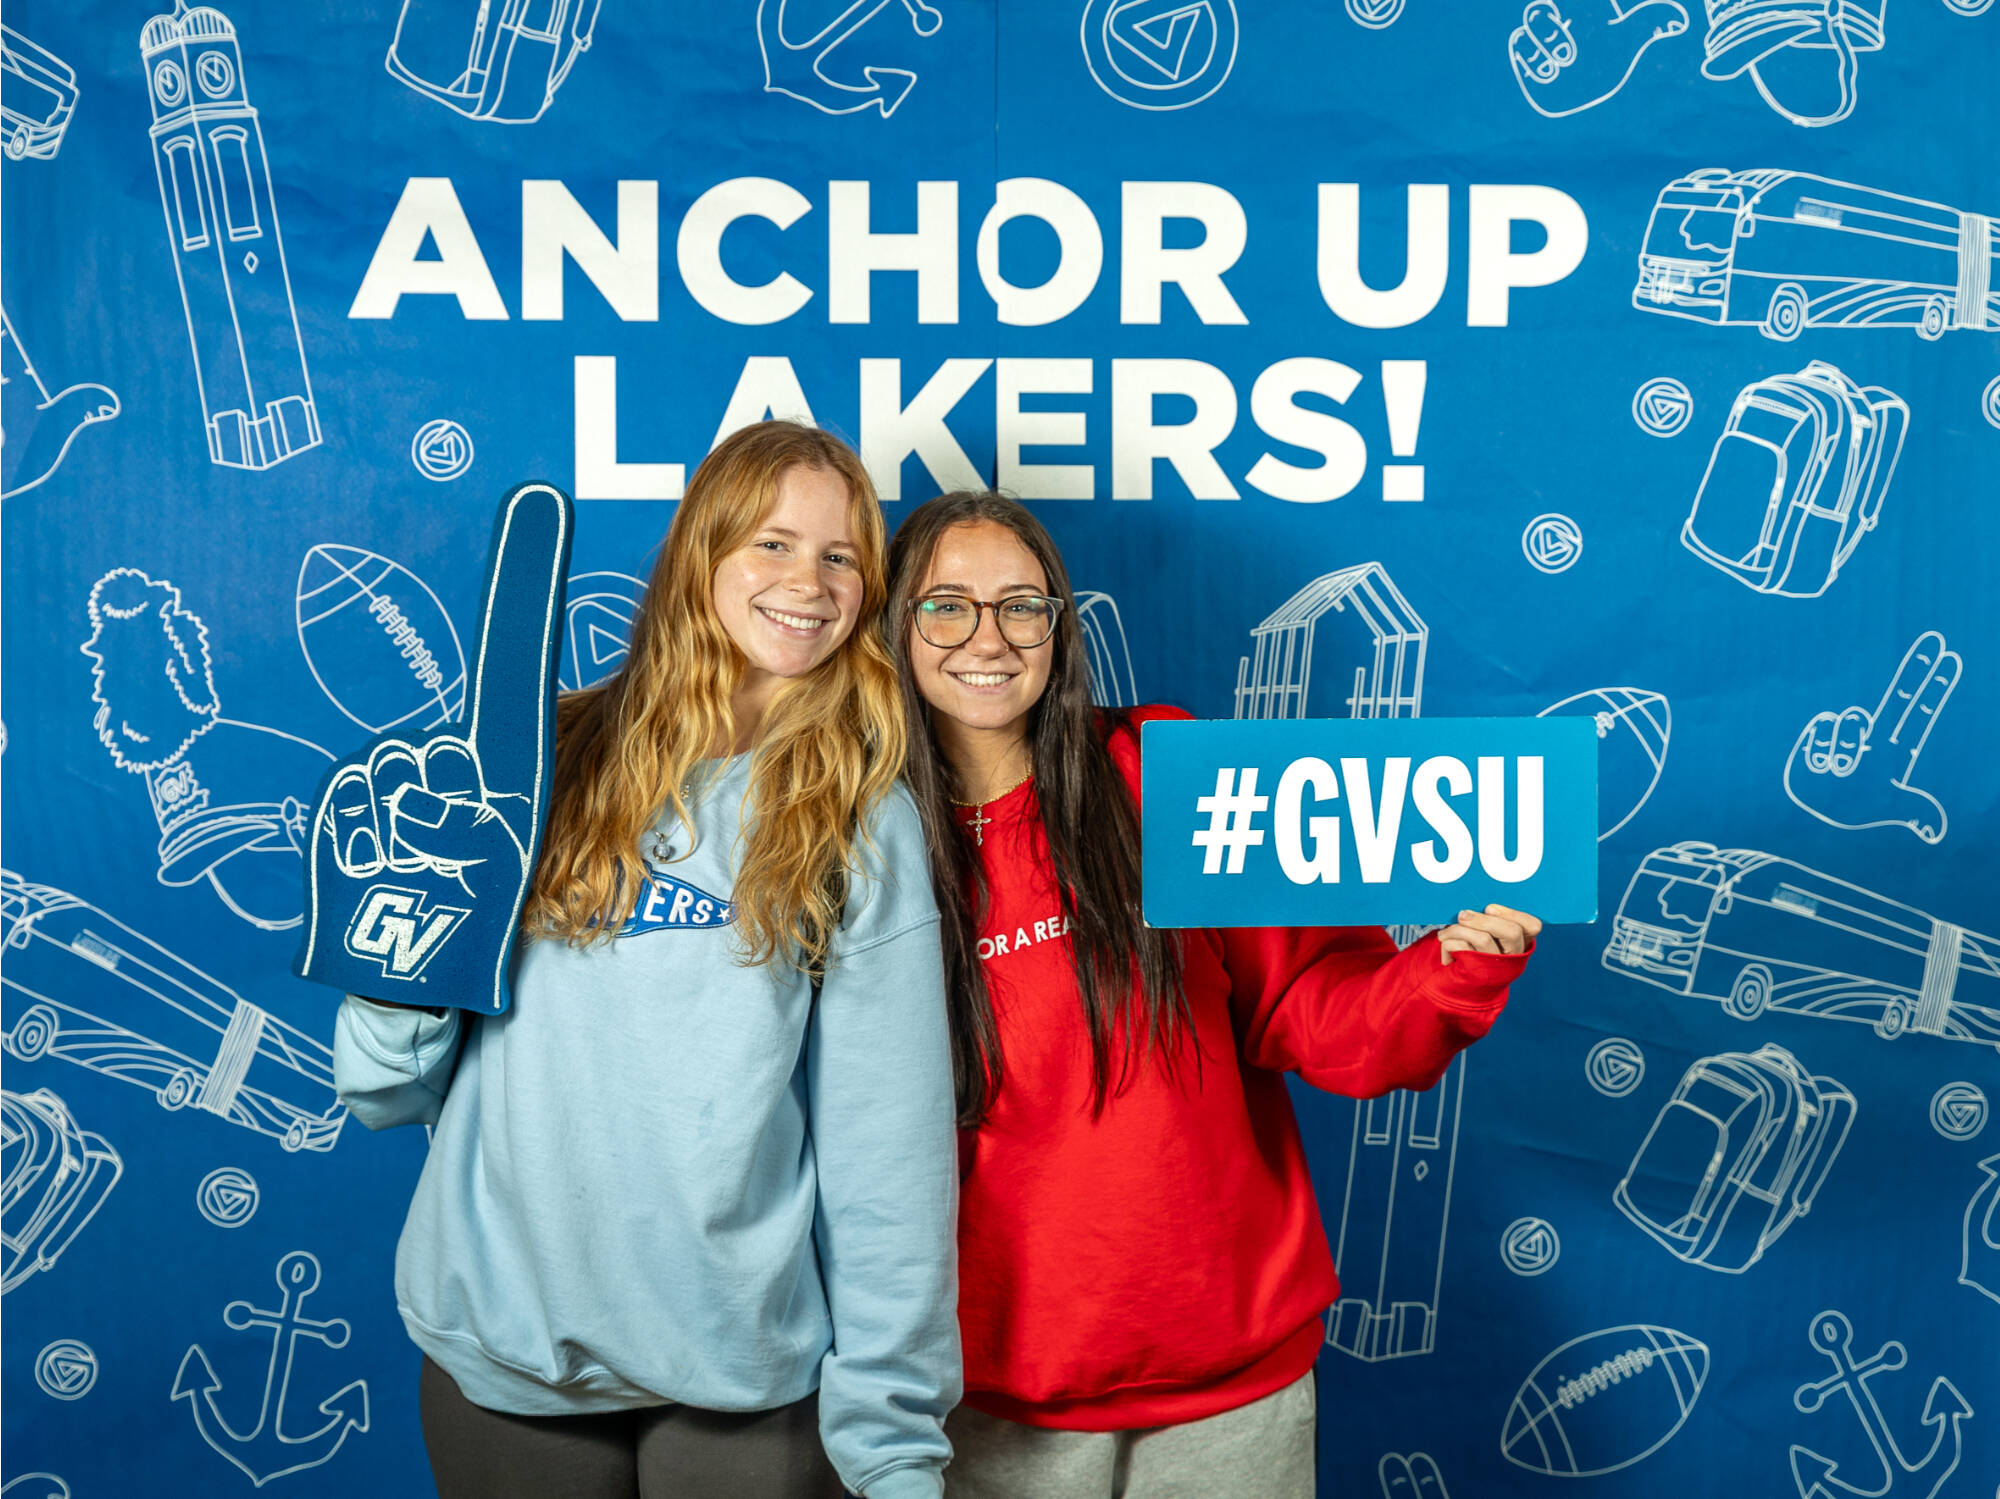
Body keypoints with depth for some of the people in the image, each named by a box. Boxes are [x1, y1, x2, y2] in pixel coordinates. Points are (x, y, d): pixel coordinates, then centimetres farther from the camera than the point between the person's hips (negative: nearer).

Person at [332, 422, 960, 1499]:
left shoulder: (863, 824, -2)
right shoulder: (545, 762, 0)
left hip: (746, 1375, -1)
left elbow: (889, 1139, -5)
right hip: (499, 1349, 2)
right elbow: (391, 1091, 4)